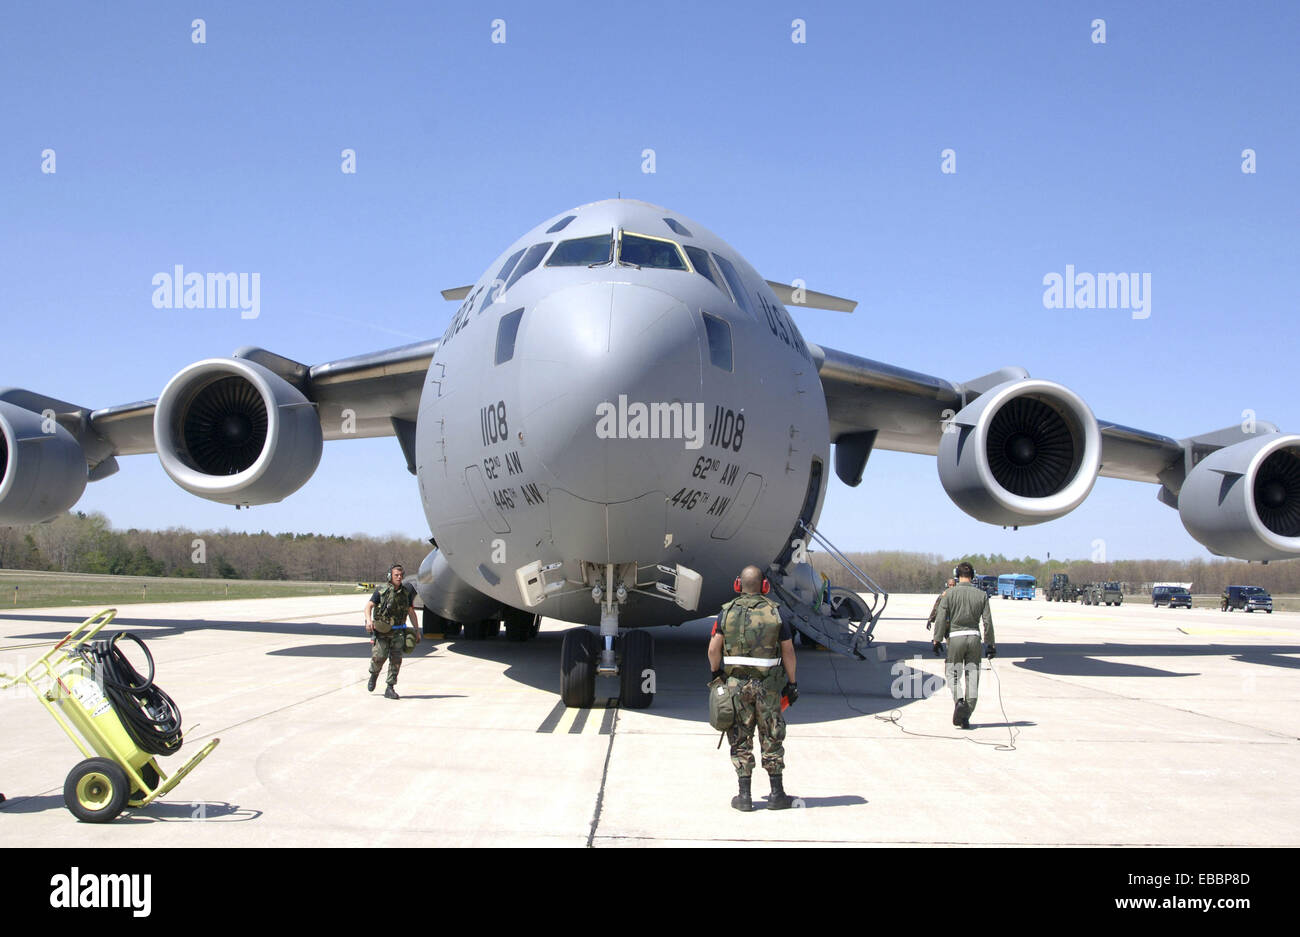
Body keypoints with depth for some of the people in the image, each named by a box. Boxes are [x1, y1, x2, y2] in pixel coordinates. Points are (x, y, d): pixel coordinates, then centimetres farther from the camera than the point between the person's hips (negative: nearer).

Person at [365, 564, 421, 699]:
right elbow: (369, 606, -3)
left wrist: (417, 630, 12)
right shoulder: (381, 591, -2)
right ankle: (374, 675, 23)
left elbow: (411, 612, 14)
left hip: (398, 632, 2)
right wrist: (369, 620, -22)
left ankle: (390, 689, 3)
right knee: (379, 656, -11)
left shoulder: (406, 592, 7)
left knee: (396, 659, -5)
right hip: (381, 631, -2)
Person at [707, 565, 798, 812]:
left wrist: (716, 674, 11)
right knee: (772, 738, 8)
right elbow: (788, 650, 0)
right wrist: (792, 682, 7)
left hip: (736, 682, 0)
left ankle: (745, 795, 6)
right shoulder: (774, 612, -1)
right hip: (768, 683, 0)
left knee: (741, 740, 6)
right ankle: (776, 794, 12)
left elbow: (714, 648, -4)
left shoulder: (727, 612, -1)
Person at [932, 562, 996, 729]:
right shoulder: (981, 594, 3)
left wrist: (937, 640, 1)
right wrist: (991, 644, 8)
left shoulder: (949, 594, -2)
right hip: (974, 637, 2)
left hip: (955, 636, -2)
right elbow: (988, 621, 3)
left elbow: (941, 619, -4)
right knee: (972, 675, 6)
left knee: (953, 674, 8)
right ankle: (966, 716, 5)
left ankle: (959, 701, -21)